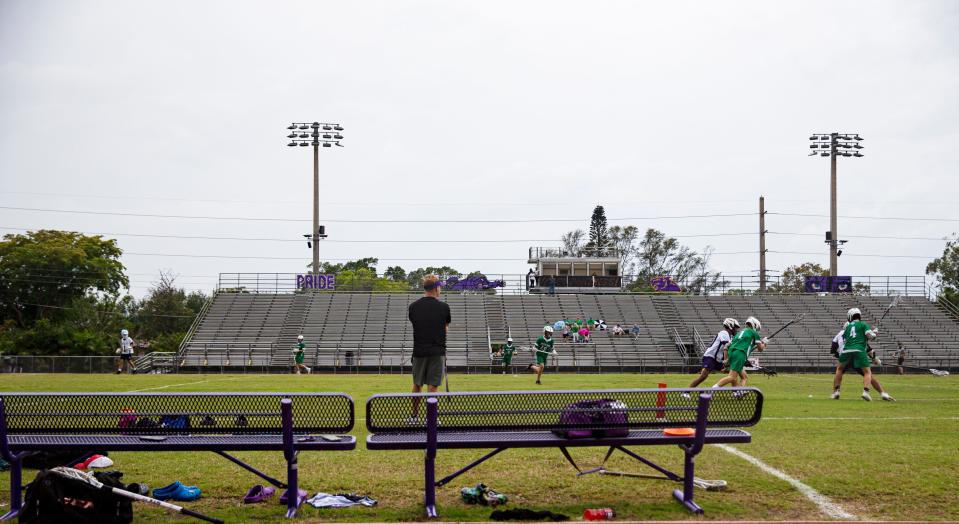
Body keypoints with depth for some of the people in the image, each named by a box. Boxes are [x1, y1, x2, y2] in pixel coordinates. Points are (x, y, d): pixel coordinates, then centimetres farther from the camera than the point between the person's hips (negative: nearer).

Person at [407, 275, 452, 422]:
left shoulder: (413, 307, 0)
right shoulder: (443, 307, -6)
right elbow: (446, 328, 7)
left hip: (419, 350, 3)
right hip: (437, 351, -3)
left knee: (417, 385, 15)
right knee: (432, 386, -1)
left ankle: (414, 416, 23)